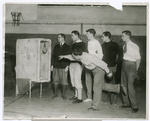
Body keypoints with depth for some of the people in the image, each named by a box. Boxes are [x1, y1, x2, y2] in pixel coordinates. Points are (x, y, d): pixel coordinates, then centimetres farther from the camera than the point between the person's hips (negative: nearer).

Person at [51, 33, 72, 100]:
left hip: (63, 67, -4)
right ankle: (55, 93, 17)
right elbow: (53, 56, 15)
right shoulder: (56, 47, 14)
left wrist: (67, 66, -9)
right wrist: (52, 65, 7)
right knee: (55, 80, 6)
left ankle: (63, 95, 9)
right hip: (55, 66, 4)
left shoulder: (67, 47, 2)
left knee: (64, 81, -1)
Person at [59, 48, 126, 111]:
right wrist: (64, 56, 9)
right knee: (102, 86, 15)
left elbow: (102, 63, -26)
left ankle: (95, 106, 5)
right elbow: (72, 57, 14)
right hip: (94, 70, 8)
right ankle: (118, 87, 26)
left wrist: (108, 72, -19)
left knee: (96, 88, -4)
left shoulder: (89, 57, -32)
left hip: (99, 70, -8)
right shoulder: (81, 56, -9)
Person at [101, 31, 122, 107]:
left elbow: (120, 55, -6)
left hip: (111, 67, -6)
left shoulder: (114, 45, -6)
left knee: (112, 83, -5)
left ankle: (113, 101, 2)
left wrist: (116, 63, -5)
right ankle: (104, 99, 18)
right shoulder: (103, 45, 13)